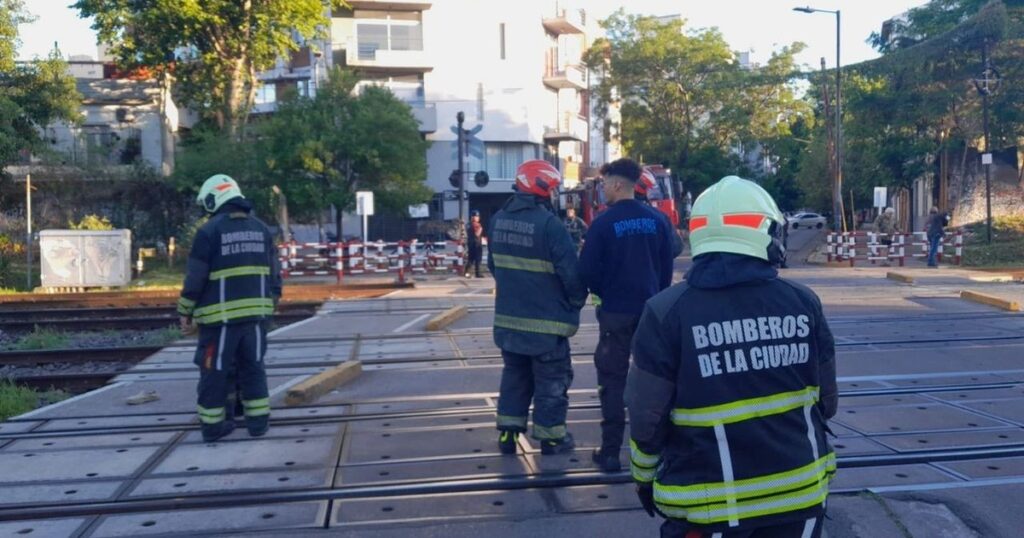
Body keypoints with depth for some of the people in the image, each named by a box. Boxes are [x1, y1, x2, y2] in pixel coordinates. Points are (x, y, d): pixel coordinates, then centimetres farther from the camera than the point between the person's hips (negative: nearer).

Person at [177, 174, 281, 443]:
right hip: (255, 313, 4)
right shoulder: (262, 229, 8)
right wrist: (270, 303, 22)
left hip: (220, 315, -4)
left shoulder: (209, 231, -7)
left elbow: (195, 278, -7)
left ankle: (212, 424, 15)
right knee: (253, 367, 14)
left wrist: (185, 312, 3)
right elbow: (274, 274, 11)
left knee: (215, 370, 7)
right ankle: (258, 420, 17)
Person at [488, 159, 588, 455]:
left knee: (514, 375, 19)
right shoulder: (549, 224, -19)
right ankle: (551, 437, 16)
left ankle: (507, 432, 23)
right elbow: (572, 274, -18)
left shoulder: (499, 220, 4)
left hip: (508, 318, 7)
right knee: (551, 381, 8)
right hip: (546, 321, -6)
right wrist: (577, 303, -1)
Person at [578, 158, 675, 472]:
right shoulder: (658, 220, -1)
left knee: (613, 381, 4)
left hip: (615, 312, -3)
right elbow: (667, 267, 4)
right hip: (651, 310, 4)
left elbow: (587, 271, -11)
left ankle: (611, 451, 6)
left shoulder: (603, 223, -13)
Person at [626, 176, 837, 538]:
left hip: (710, 503, -3)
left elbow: (649, 418, -10)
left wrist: (645, 478, 8)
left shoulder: (667, 312, -15)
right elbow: (826, 401, 6)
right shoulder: (802, 303, -6)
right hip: (799, 490, 3)